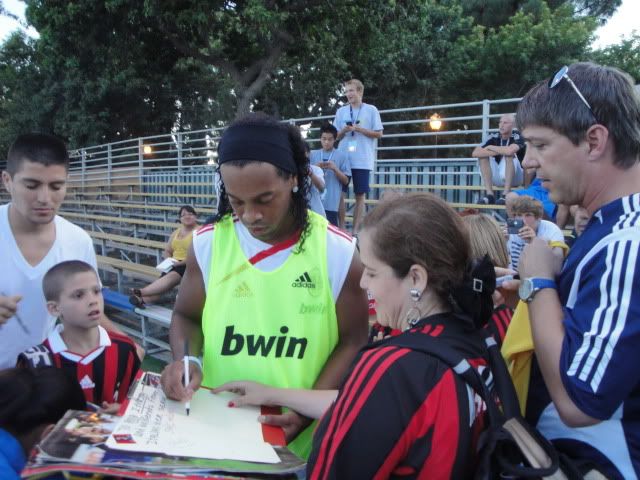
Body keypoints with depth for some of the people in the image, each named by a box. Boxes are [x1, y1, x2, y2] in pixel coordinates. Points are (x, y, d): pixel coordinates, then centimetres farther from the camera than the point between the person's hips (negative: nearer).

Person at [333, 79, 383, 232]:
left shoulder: (371, 110, 2)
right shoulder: (341, 111, 10)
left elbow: (379, 133, 1)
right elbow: (335, 136, 13)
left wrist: (360, 129, -10)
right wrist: (343, 131, -8)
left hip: (362, 160, -2)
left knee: (360, 195, 1)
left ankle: (355, 230, 7)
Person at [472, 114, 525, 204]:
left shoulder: (517, 136, -12)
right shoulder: (494, 137, -1)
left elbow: (509, 151, -36)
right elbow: (475, 153, -14)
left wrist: (491, 147, -18)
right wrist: (499, 152, -23)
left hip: (516, 178, -4)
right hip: (497, 179, 4)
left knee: (509, 154, -27)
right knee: (483, 155, -12)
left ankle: (506, 194, -28)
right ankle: (490, 194, -20)